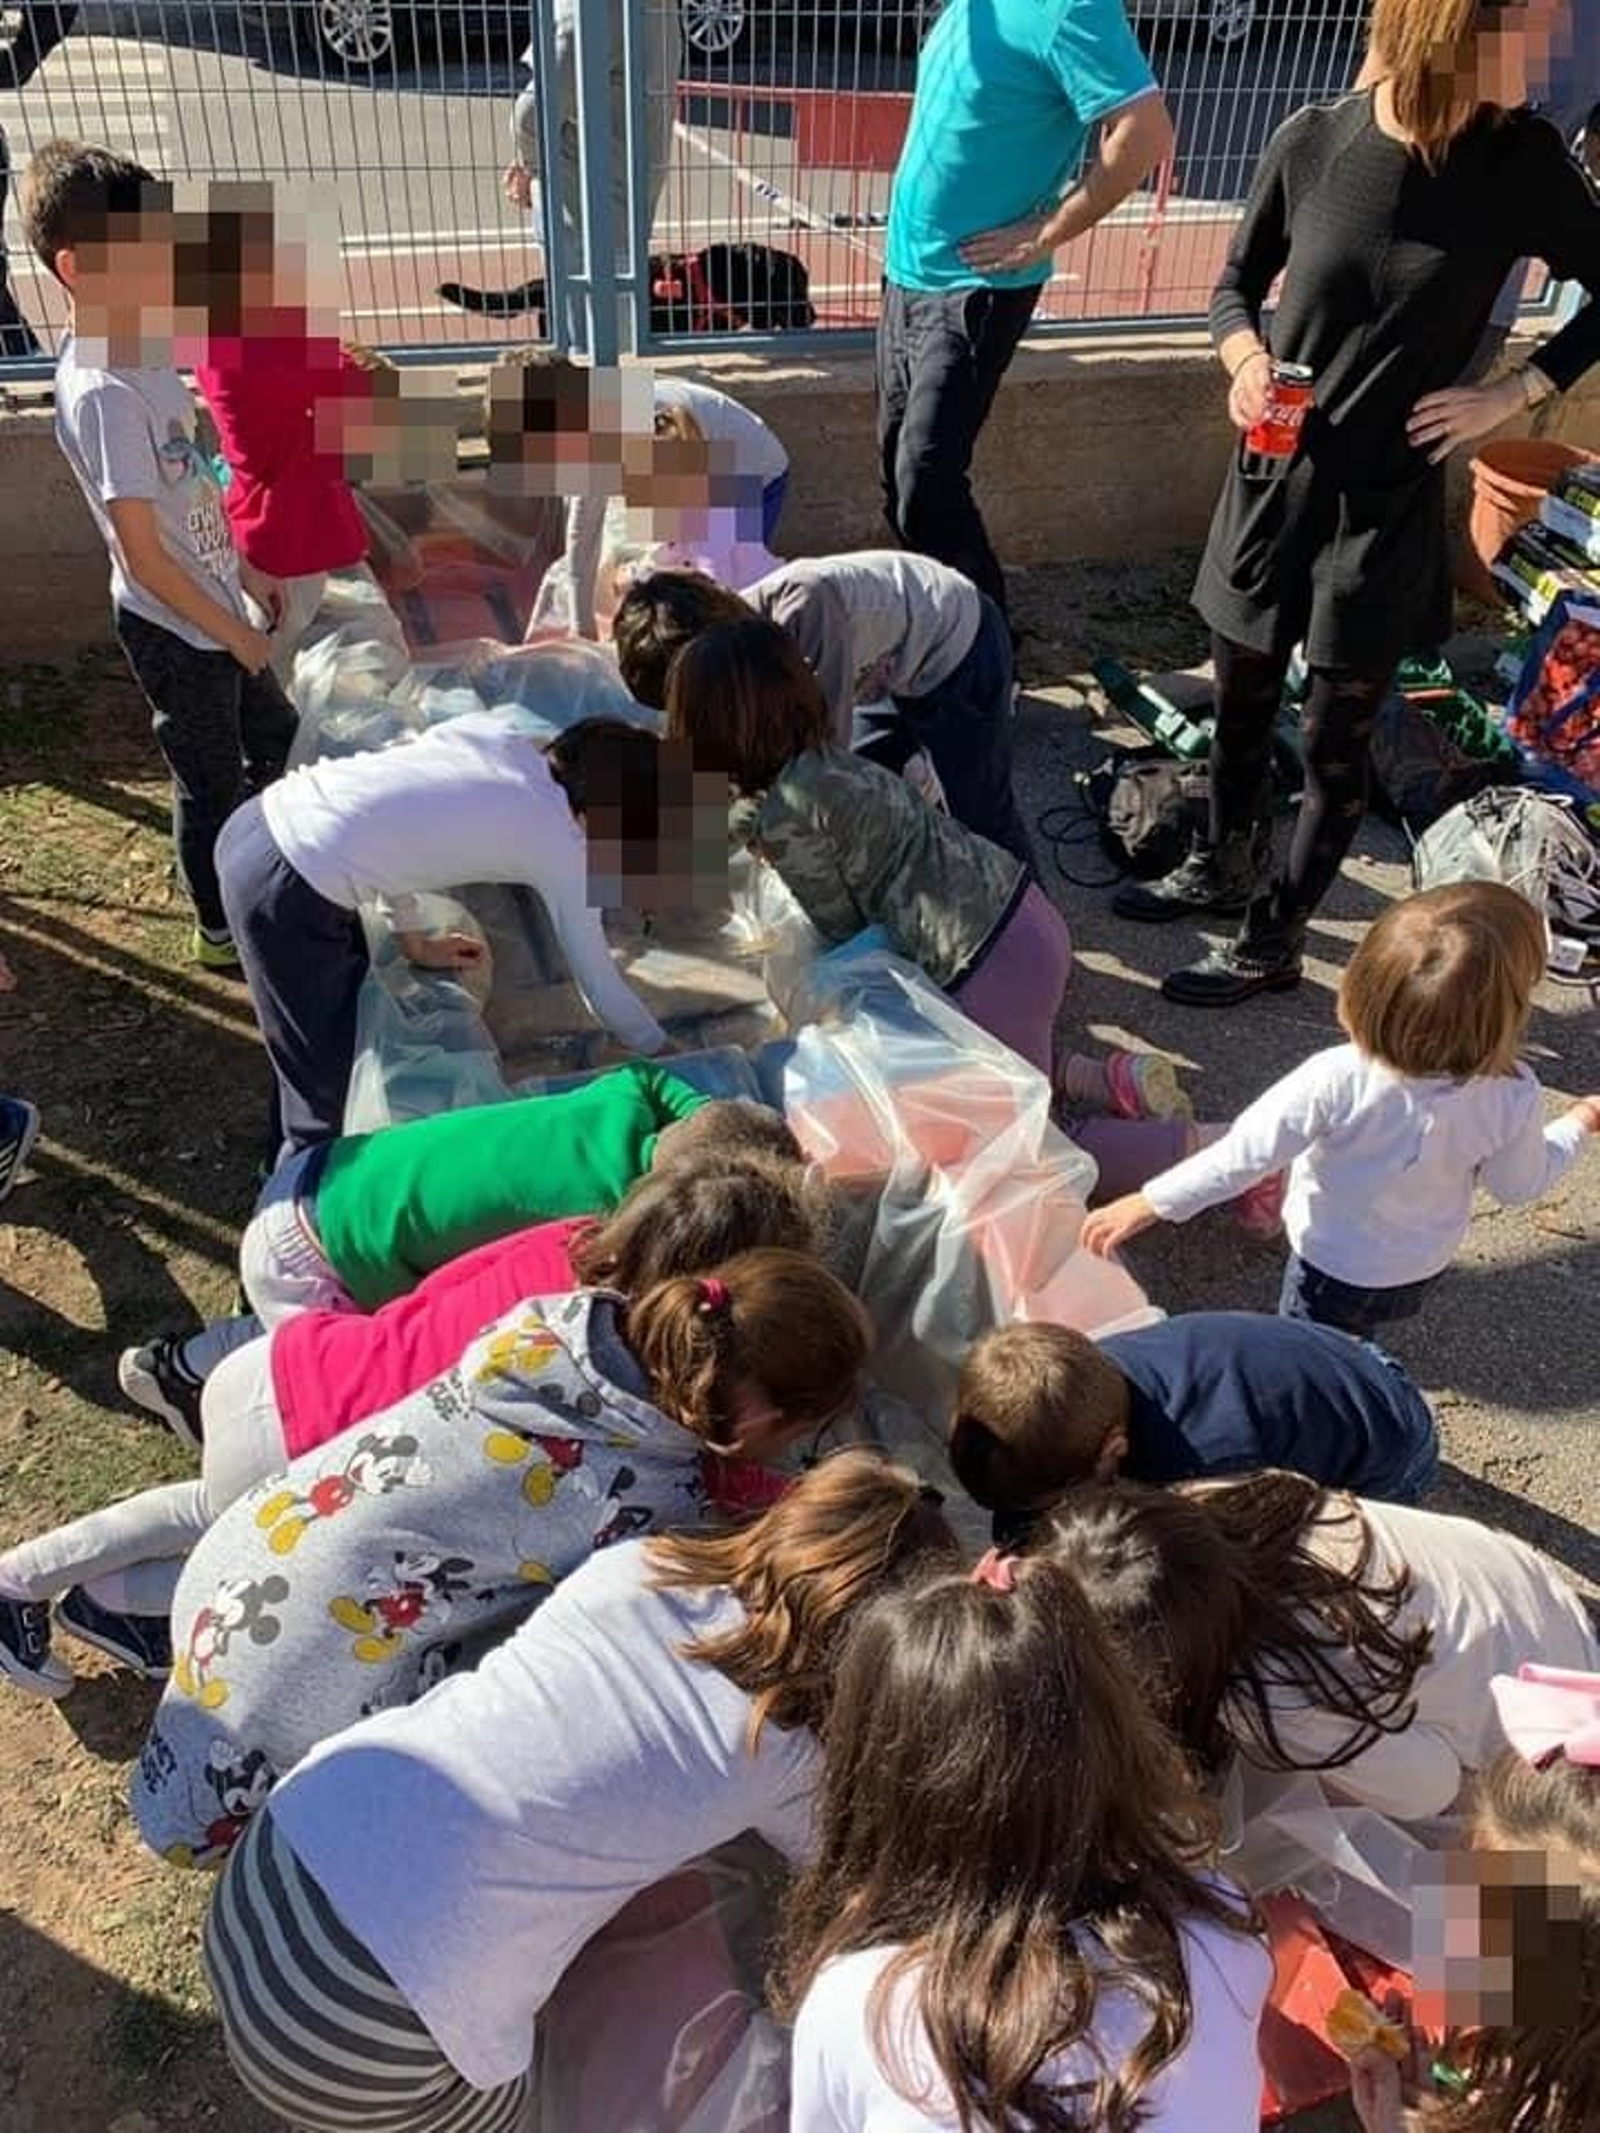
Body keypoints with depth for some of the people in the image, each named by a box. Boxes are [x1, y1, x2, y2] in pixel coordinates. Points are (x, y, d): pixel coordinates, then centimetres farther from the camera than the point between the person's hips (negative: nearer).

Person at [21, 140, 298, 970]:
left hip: (210, 606, 9)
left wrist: (244, 569, 15)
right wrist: (234, 631, -15)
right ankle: (220, 932, 31)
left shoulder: (140, 347, 0)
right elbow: (143, 556, -24)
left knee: (277, 741, 23)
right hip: (175, 629, -9)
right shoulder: (105, 394, -27)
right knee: (212, 783, 9)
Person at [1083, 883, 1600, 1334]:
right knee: (1353, 1347, 32)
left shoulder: (1338, 1081, -37)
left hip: (1333, 1270, -3)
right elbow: (1519, 1186, -9)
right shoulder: (1514, 1097, -29)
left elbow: (1245, 1155, -29)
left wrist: (1149, 1204, -17)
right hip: (1422, 1273, 3)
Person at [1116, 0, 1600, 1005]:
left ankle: (1275, 944, 22)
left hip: (1388, 509, -2)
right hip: (1272, 486, 2)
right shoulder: (1312, 142, -9)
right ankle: (1227, 865, 43)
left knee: (1336, 740, 7)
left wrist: (1511, 396, -6)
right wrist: (1246, 360, -13)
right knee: (1241, 708, 16)